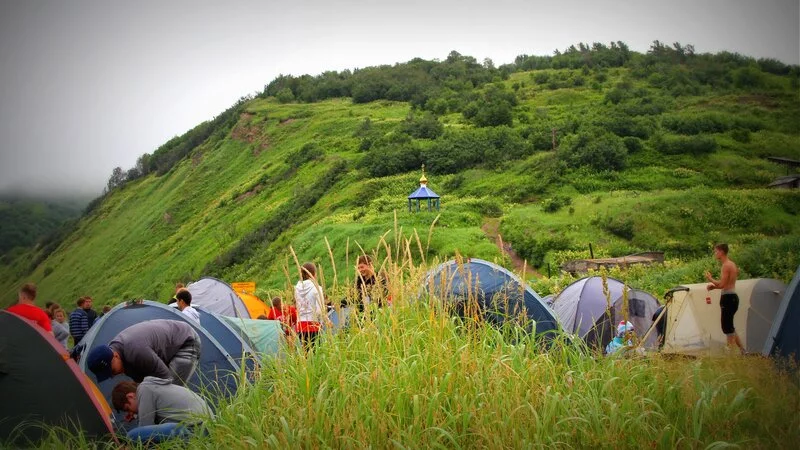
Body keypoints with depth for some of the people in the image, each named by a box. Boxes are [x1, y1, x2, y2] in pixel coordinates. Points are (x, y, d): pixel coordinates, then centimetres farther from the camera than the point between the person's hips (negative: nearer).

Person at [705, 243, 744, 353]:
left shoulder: (726, 266, -15)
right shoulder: (732, 264, 16)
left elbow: (722, 284, -20)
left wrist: (710, 279, -5)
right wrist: (714, 286, 12)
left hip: (728, 298, -10)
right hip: (733, 297, 10)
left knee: (727, 328, -6)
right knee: (730, 327, 17)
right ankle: (742, 350, 19)